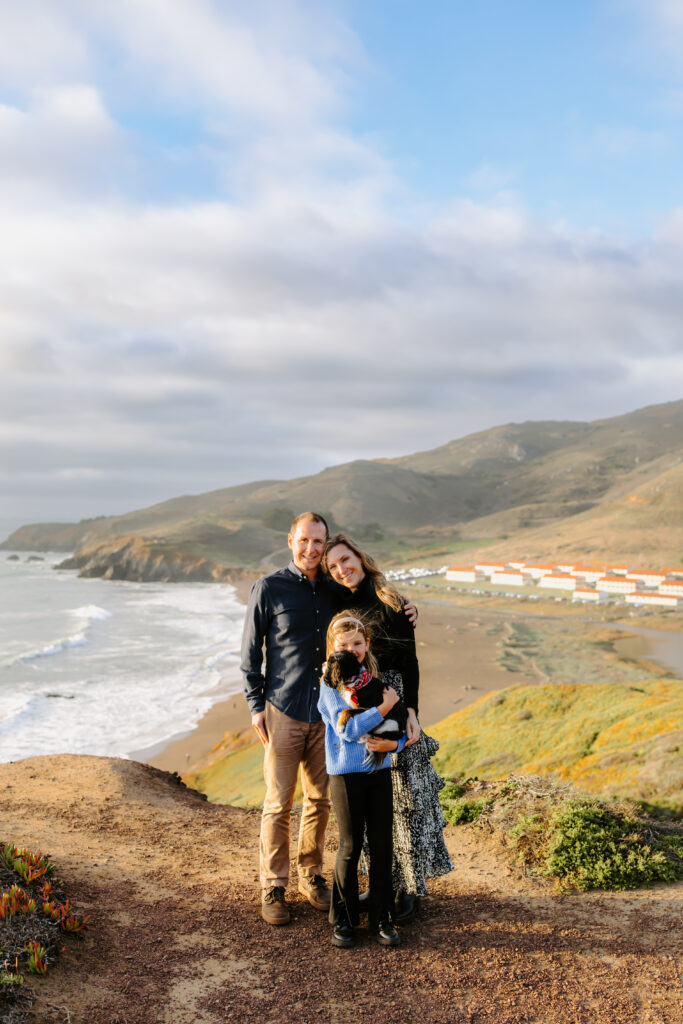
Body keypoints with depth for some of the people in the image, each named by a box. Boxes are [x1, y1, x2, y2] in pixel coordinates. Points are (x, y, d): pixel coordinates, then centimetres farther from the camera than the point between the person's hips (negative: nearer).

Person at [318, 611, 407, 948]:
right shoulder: (331, 683, -9)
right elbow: (347, 729, -20)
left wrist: (393, 743, -14)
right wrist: (385, 706, -21)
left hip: (379, 770, 4)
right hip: (346, 772, -4)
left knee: (382, 844, 7)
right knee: (350, 846, 4)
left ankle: (381, 917, 21)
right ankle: (342, 919, 20)